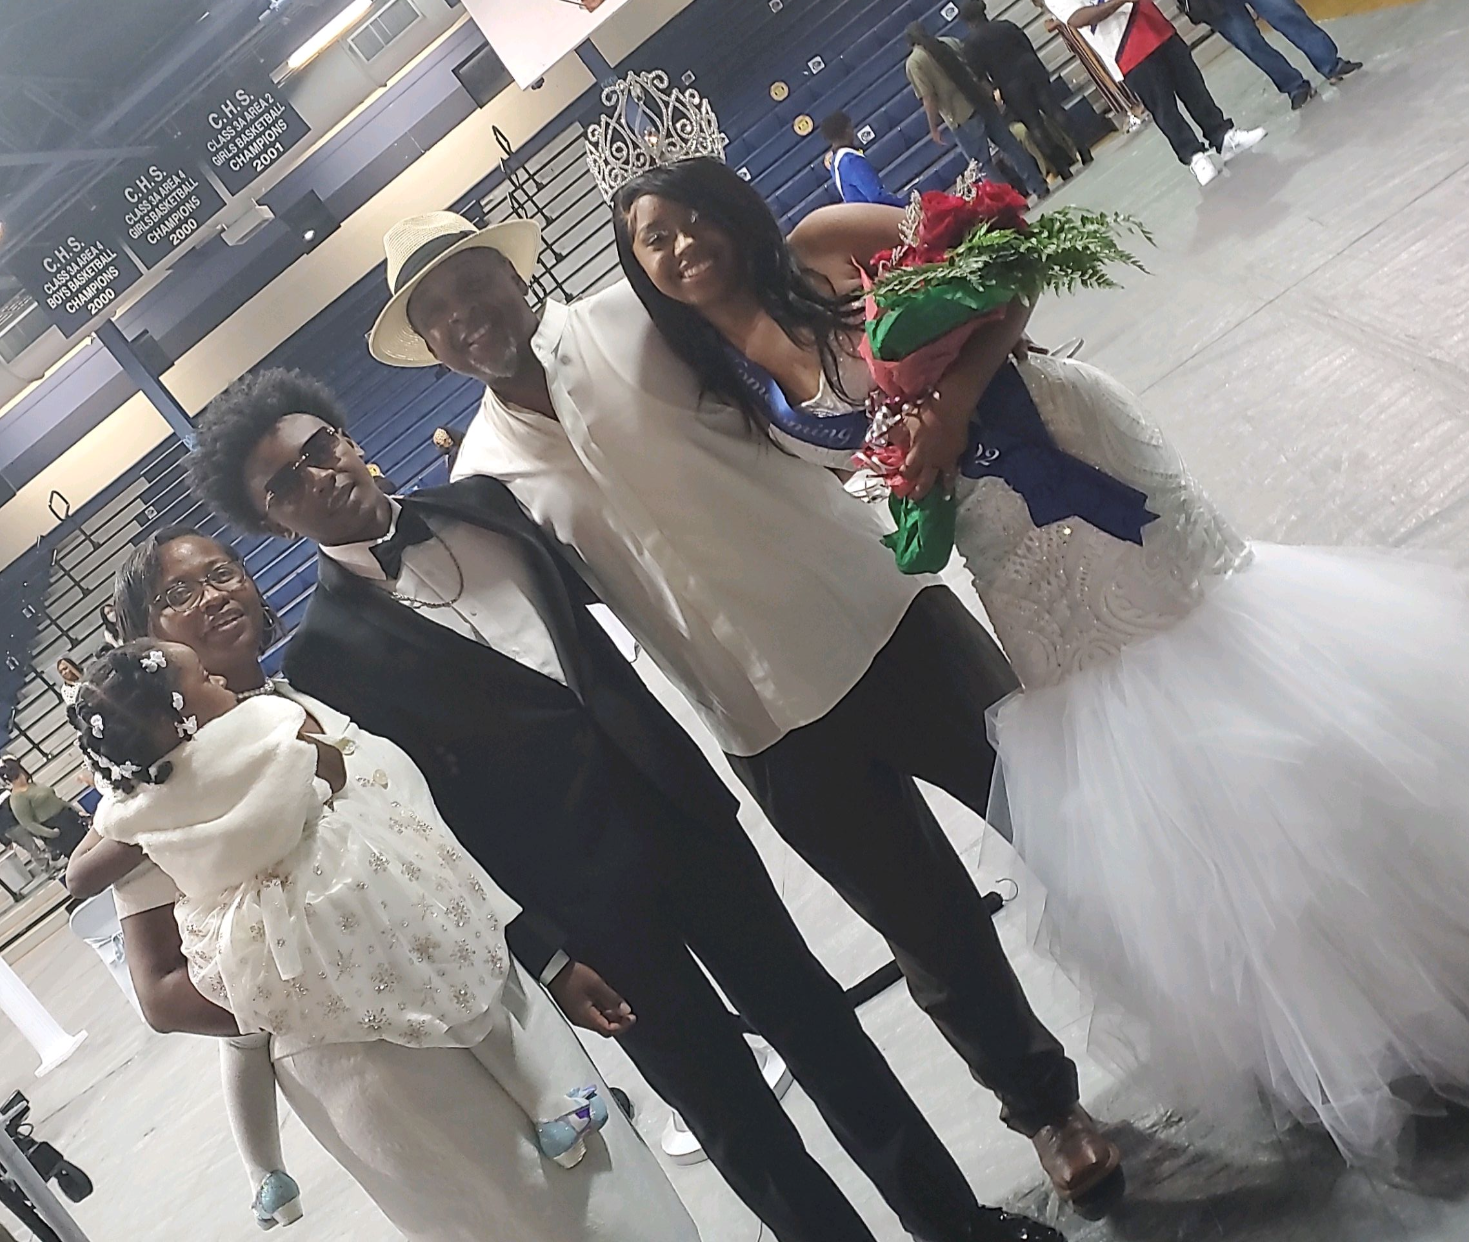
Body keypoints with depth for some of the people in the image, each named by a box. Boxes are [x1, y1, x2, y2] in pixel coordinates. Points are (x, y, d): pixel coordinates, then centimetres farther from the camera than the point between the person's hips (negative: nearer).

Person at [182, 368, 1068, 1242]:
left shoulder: (475, 500, 7)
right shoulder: (327, 651, -7)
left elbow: (597, 588, 20)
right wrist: (546, 956, -9)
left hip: (672, 803, 5)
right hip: (580, 896, -5)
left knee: (808, 1010, 15)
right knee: (725, 1102, 6)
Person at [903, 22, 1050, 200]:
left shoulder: (913, 63, -5)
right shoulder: (950, 42, 12)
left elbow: (928, 99, -13)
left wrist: (933, 128, -5)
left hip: (961, 118, -6)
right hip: (982, 102, 6)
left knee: (984, 165, 4)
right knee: (1011, 146, 14)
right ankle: (1039, 187, 20)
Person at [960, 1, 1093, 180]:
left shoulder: (971, 44, -1)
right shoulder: (1006, 25, 11)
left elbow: (979, 74, -6)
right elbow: (1029, 46, 15)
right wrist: (1040, 70, 21)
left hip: (1011, 86, -4)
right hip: (1031, 70, 4)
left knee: (1035, 126, 0)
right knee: (1054, 110, 7)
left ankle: (1062, 168, 0)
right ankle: (1083, 150, 2)